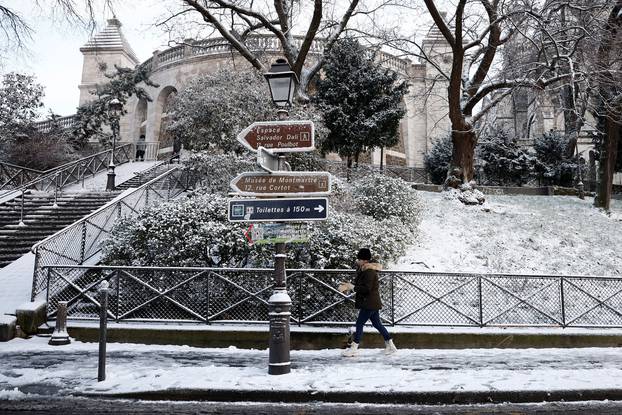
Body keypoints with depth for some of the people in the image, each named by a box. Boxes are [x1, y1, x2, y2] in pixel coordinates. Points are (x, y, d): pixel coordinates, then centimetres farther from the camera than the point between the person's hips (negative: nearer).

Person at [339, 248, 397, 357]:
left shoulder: (369, 272, -20)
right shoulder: (362, 270, 10)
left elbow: (366, 289, -25)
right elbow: (360, 284, 13)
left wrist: (352, 287, -21)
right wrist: (348, 286, -2)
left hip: (370, 303, -10)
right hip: (372, 303, 10)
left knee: (359, 323, -5)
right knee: (377, 324, 15)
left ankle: (353, 348, 1)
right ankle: (390, 345, 22)